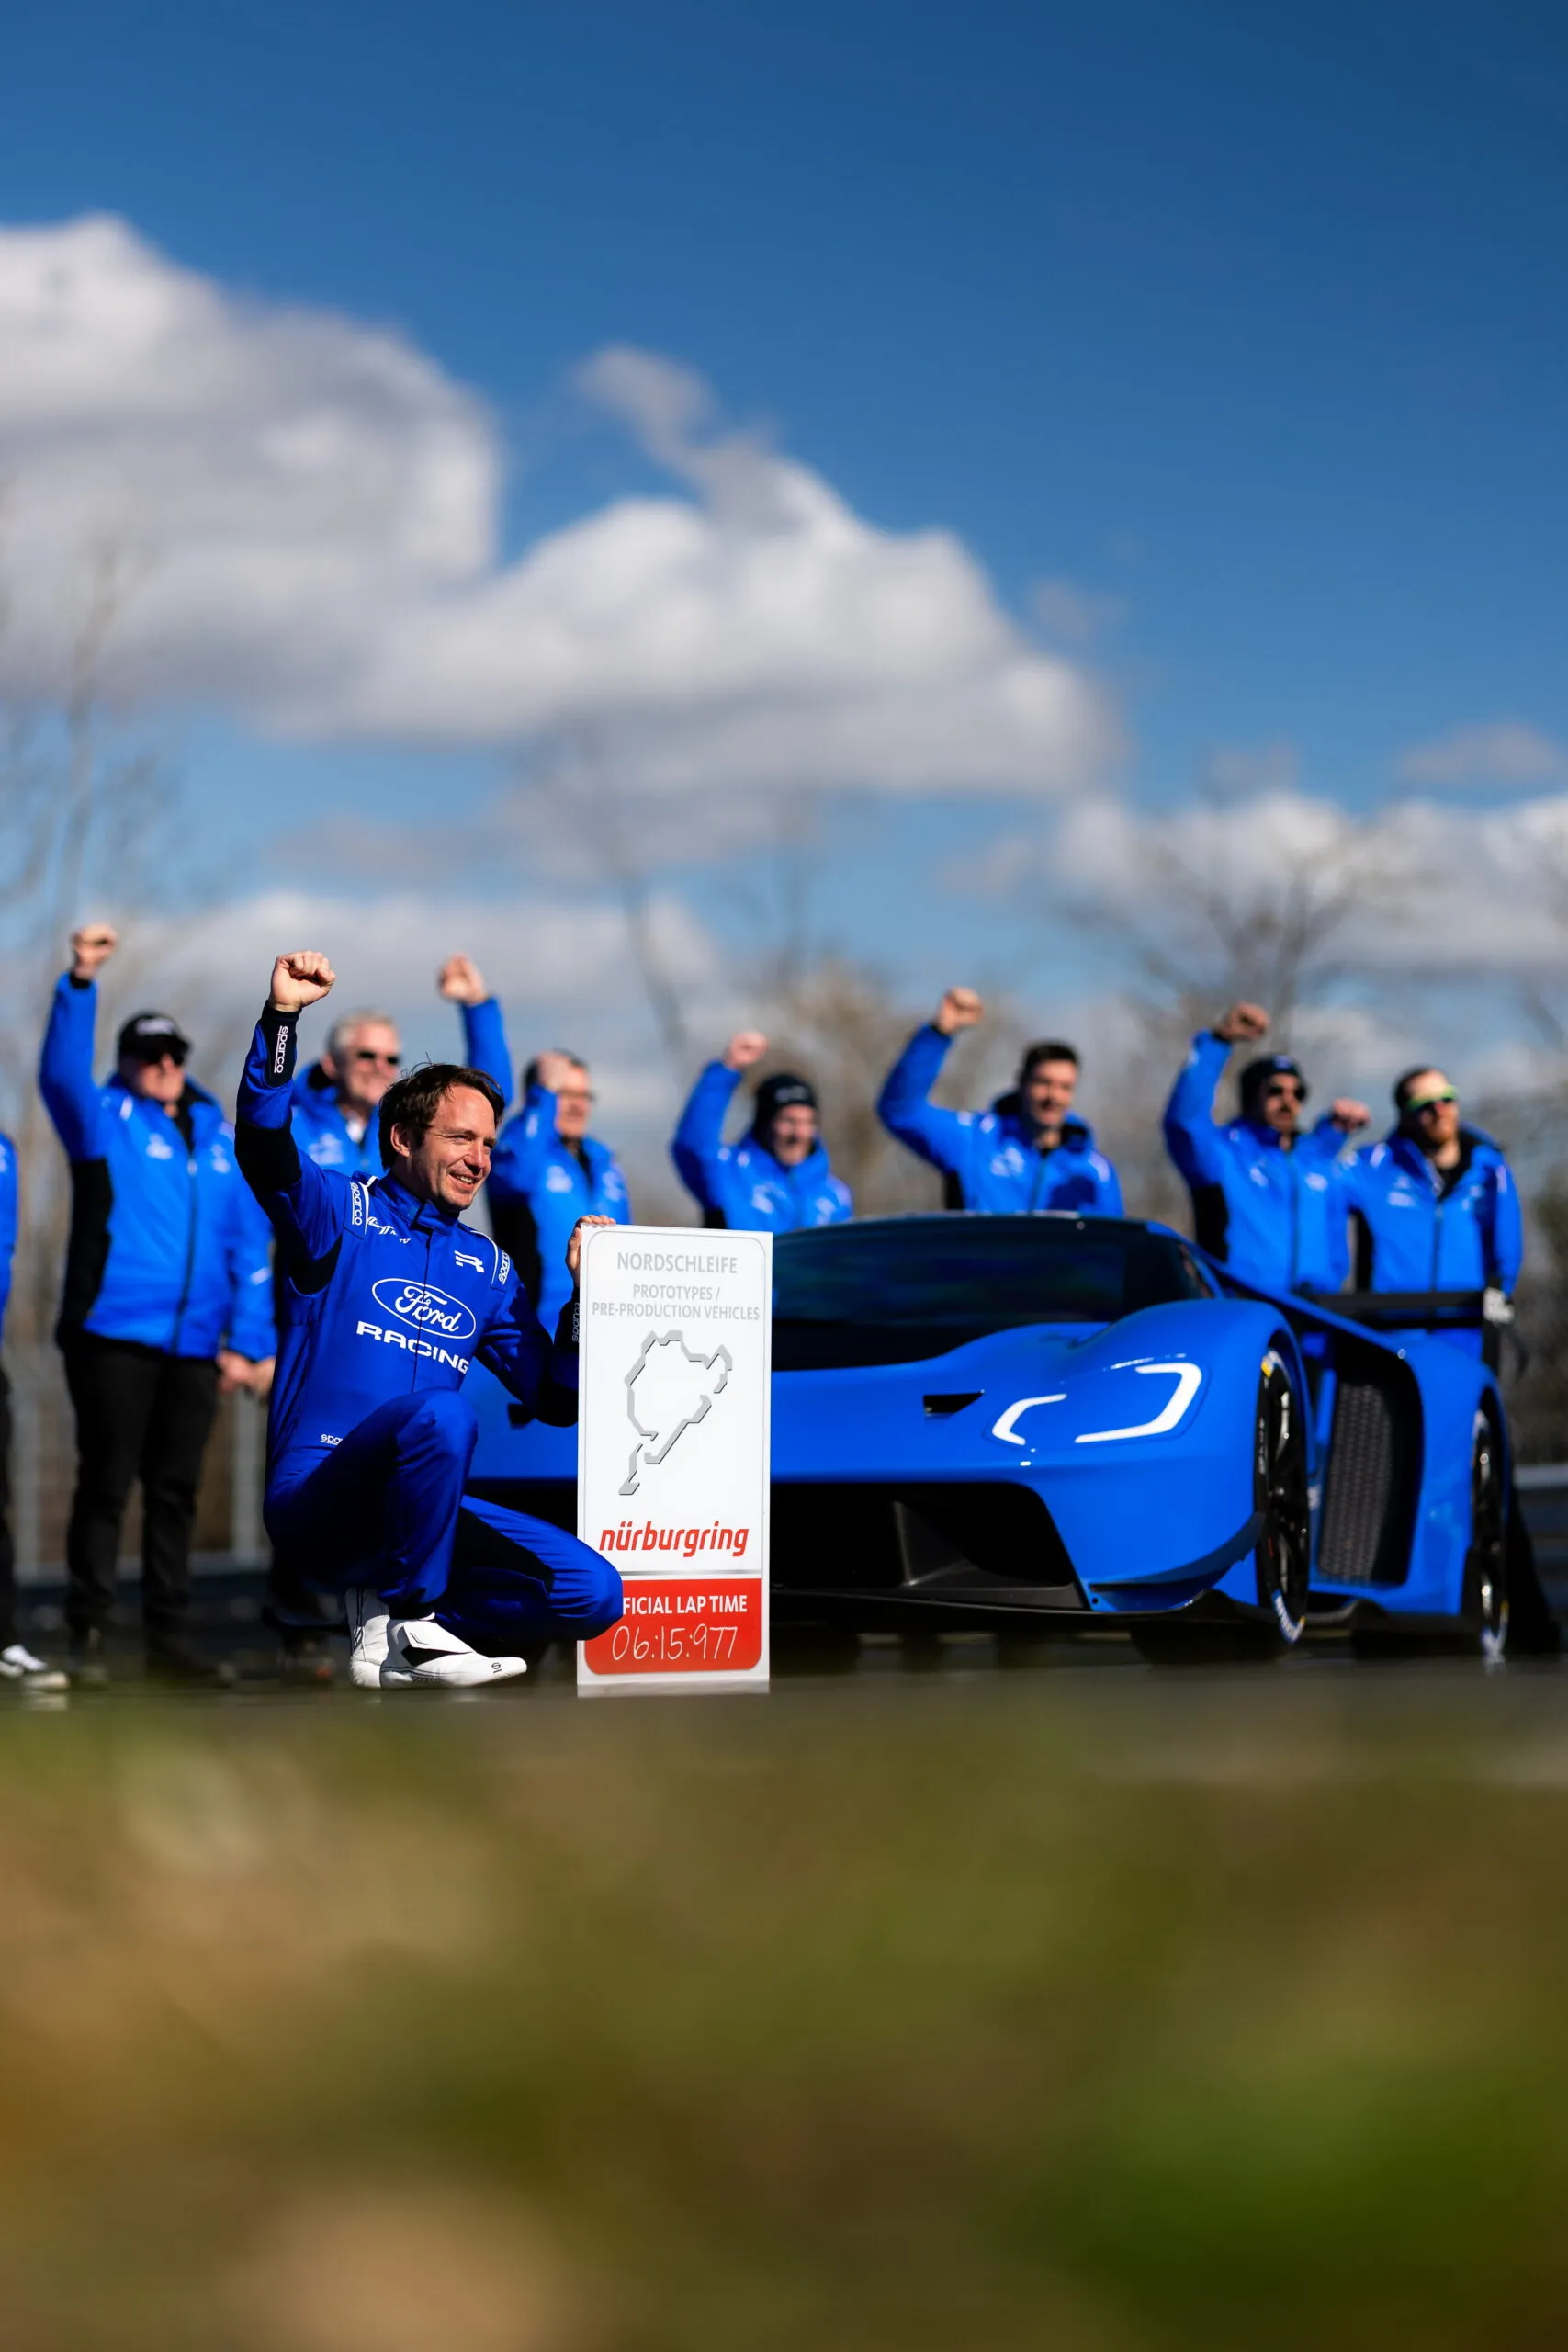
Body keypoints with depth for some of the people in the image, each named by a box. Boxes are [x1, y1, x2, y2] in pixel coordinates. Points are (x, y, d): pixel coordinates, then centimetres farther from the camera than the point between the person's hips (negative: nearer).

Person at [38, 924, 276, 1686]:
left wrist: (248, 1338, 4)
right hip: (113, 1334, -4)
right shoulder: (105, 1121, 3)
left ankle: (167, 1637, 14)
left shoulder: (220, 1138, 13)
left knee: (175, 1493, 8)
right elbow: (62, 1072, -18)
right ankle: (86, 1635, 2)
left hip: (195, 1346, 4)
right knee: (105, 1486, -2)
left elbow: (249, 1244, 12)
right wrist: (80, 983, -32)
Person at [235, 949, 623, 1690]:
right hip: (314, 1500, -6)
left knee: (593, 1592, -13)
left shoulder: (488, 1268, 19)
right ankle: (410, 1616, -17)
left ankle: (387, 1616, -2)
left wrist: (584, 1293, 3)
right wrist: (280, 1017, -28)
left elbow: (555, 1399, 16)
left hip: (416, 1510, 6)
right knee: (440, 1415, -37)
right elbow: (264, 1143, -16)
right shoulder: (342, 1211, 5)